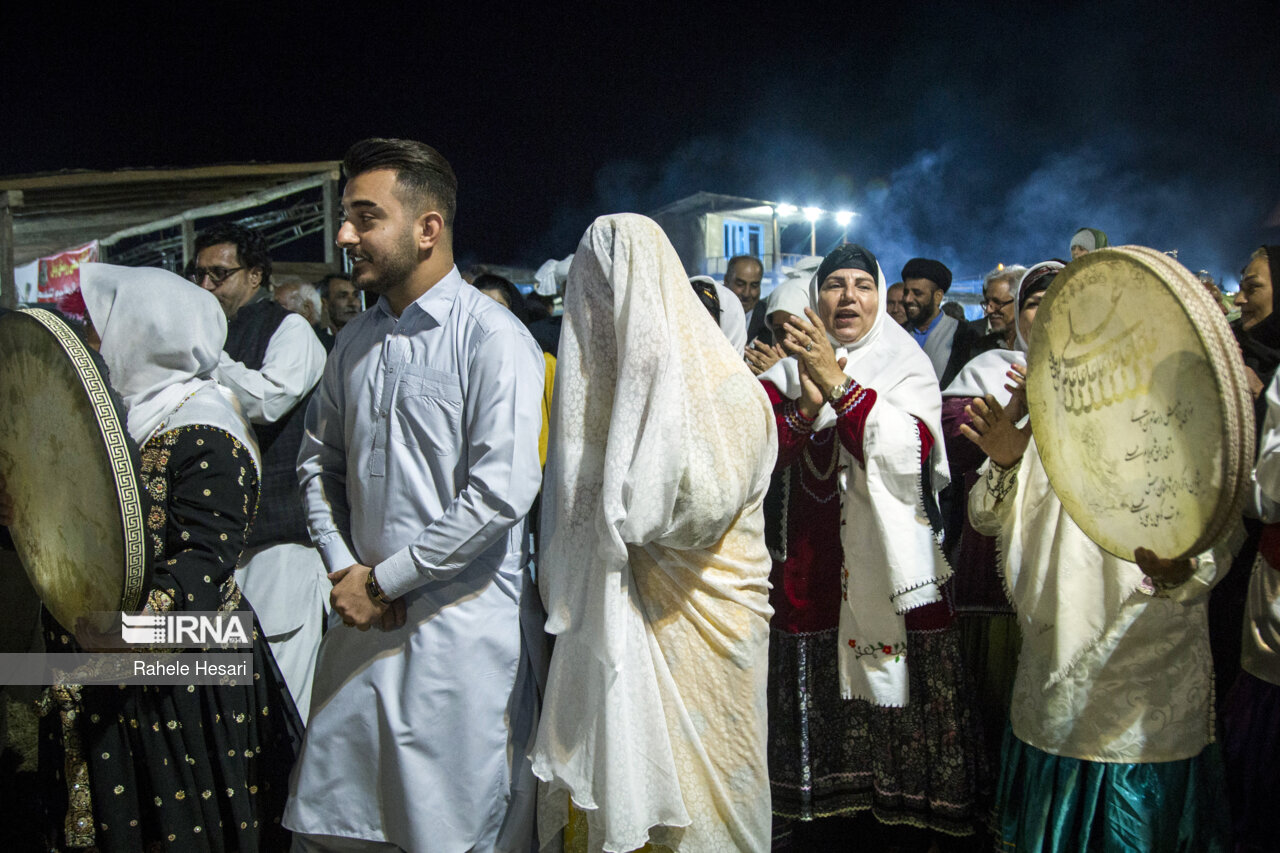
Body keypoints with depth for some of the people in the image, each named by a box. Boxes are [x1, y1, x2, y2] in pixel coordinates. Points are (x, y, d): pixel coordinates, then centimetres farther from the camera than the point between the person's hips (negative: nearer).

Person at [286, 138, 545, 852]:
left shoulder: (492, 338, -13)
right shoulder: (357, 339, 10)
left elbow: (501, 494, -21)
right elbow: (319, 462, 18)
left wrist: (383, 581, -13)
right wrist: (344, 567, 1)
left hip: (463, 626, -7)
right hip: (364, 620, 7)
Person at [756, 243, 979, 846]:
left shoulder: (906, 364, 1)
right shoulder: (791, 363, 7)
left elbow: (910, 452, -17)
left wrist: (840, 384, -23)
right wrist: (807, 405, -21)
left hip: (888, 560, -1)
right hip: (811, 562, 2)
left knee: (887, 682, 3)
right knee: (816, 687, 5)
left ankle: (889, 813, 23)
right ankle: (815, 812, 24)